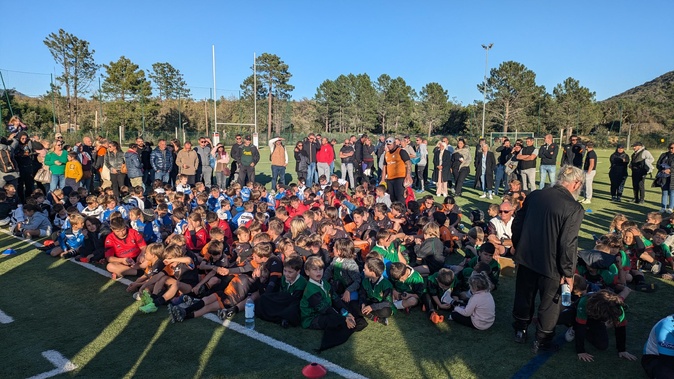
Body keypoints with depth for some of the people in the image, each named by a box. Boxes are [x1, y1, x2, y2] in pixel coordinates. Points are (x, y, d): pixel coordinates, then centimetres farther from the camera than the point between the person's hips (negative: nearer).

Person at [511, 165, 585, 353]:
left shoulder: (534, 195, -3)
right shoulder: (574, 208, -18)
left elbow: (517, 224, 4)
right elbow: (568, 244, -20)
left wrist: (519, 249, 17)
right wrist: (568, 273, -9)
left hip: (526, 258, 5)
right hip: (551, 265, -5)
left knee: (524, 295, 22)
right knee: (549, 303, 16)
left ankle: (520, 330, 40)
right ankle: (542, 341, 31)